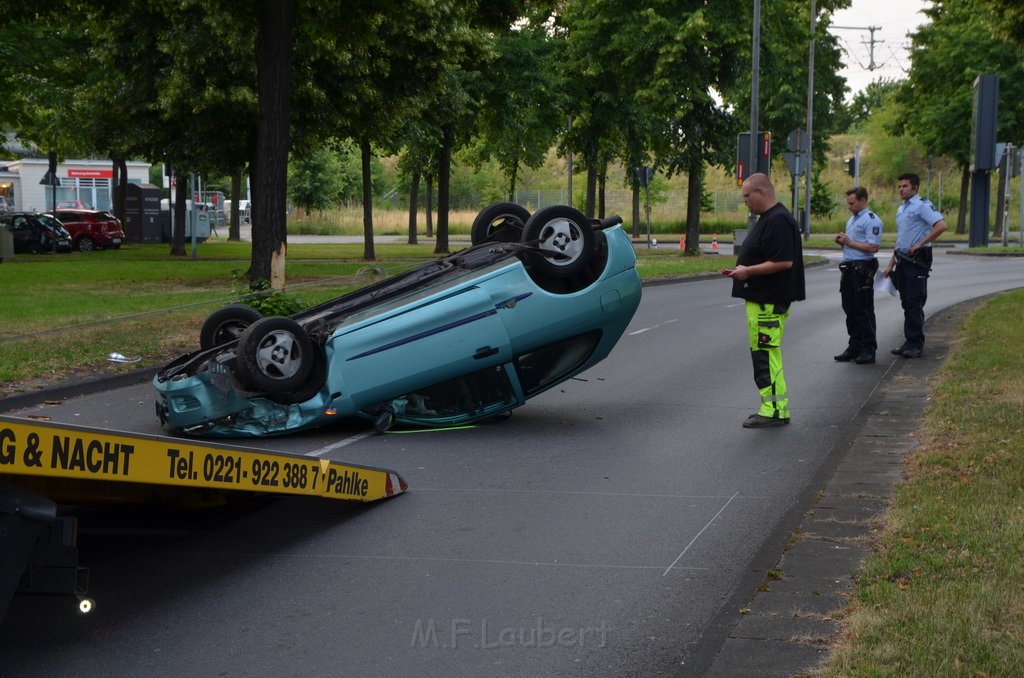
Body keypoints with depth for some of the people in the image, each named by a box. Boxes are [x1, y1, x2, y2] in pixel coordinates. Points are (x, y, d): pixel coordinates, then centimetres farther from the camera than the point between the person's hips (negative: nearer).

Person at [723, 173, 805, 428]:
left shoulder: (778, 221, -18)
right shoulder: (767, 218, 17)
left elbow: (784, 262, -25)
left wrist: (748, 271, -19)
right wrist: (741, 271, 13)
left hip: (769, 302, -11)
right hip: (762, 299, 11)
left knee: (765, 354, -9)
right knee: (763, 353, 14)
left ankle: (775, 410, -7)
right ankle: (774, 408, 20)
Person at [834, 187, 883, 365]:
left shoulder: (871, 221, -11)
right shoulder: (851, 220, 19)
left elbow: (873, 247, -21)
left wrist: (849, 242, -17)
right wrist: (842, 241, 6)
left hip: (863, 270, -9)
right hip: (849, 268, 9)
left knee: (864, 311, -5)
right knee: (850, 310, 11)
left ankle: (868, 350, 0)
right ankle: (854, 348, 18)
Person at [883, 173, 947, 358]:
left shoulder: (922, 206, -10)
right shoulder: (901, 209, 18)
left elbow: (941, 225, -24)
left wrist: (920, 245, -21)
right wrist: (891, 263, 22)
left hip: (917, 260, -9)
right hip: (903, 260, 9)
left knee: (914, 303, -7)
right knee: (907, 303, 10)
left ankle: (916, 345, -3)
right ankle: (910, 342, 16)